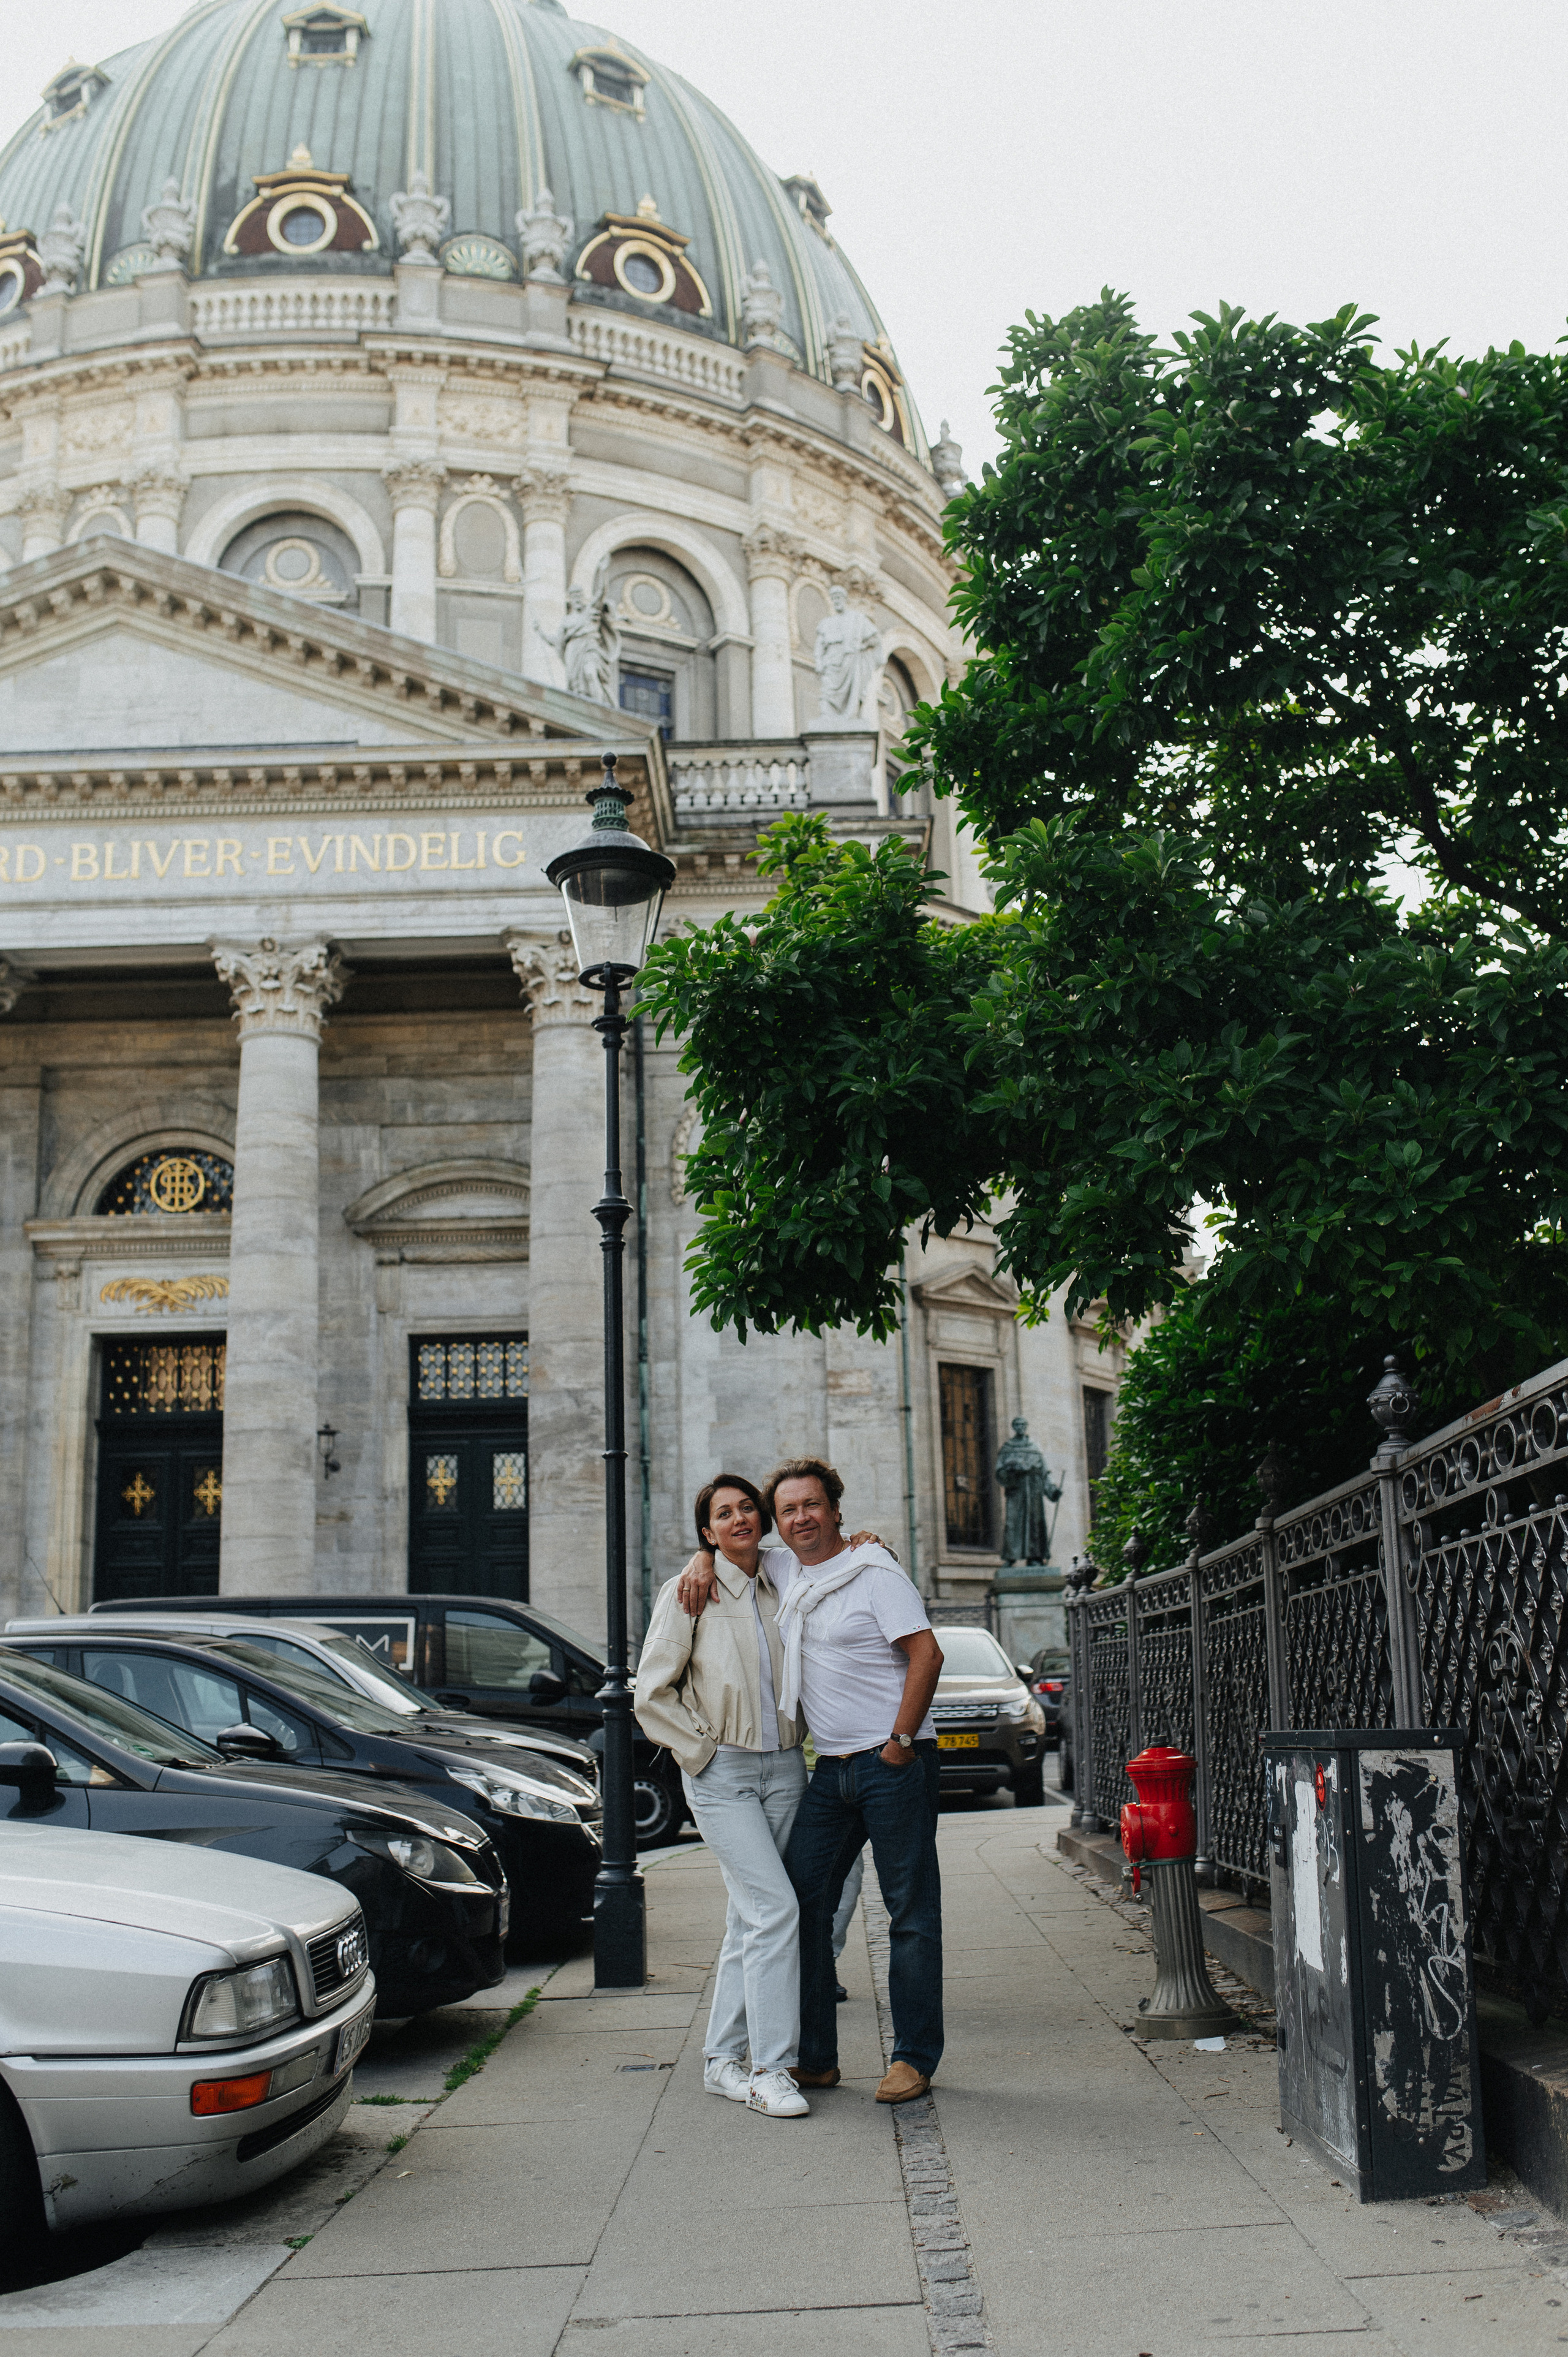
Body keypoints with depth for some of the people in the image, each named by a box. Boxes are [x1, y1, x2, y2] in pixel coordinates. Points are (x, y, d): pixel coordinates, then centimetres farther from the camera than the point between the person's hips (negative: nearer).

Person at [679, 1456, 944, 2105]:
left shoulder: (874, 1573, -8)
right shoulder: (785, 1571, 13)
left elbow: (926, 1654, -15)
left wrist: (900, 1743, -16)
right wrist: (704, 1560, 7)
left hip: (894, 1763, -7)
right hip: (833, 1766, 7)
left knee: (911, 1912, 0)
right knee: (801, 1901, 3)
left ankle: (914, 2057, 8)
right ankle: (814, 2057, 10)